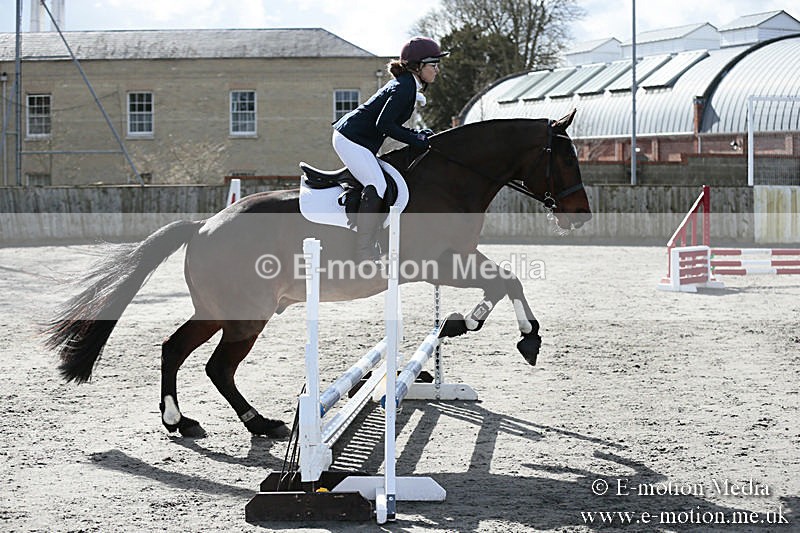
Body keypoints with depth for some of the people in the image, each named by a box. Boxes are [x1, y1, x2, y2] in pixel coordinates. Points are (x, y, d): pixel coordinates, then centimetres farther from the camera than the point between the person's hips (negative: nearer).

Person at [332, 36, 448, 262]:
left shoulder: (406, 84, 15)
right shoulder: (405, 87, -17)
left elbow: (390, 123, 19)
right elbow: (383, 124, -23)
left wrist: (417, 133, 7)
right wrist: (416, 140, -16)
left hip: (356, 138, 11)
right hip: (352, 139, -11)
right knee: (376, 187, -20)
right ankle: (364, 254, -21)